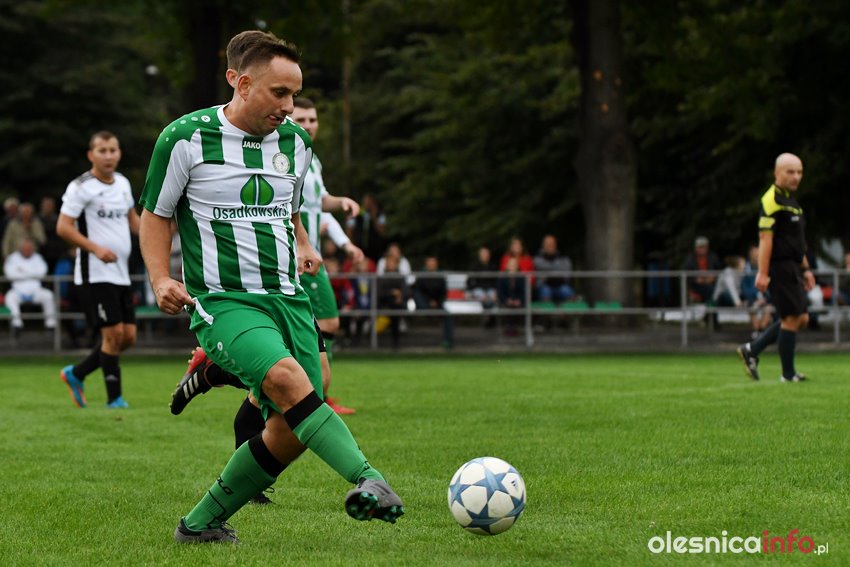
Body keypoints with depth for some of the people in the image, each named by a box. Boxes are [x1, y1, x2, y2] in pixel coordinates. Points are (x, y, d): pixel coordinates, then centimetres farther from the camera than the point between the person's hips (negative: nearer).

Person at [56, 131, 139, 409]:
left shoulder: (122, 183, 13)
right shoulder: (81, 187, -10)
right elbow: (63, 227, -14)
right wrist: (95, 248, -24)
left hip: (120, 273, 8)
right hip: (95, 274, -8)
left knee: (128, 336, 6)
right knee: (114, 333, -11)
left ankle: (76, 374, 23)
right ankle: (114, 397, 1)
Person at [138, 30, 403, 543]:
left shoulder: (295, 143, 12)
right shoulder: (186, 138, -4)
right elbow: (155, 214, 6)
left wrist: (302, 246, 9)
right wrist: (160, 279, -8)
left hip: (289, 299, 6)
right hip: (223, 302, -6)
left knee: (290, 434, -2)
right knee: (286, 378, -33)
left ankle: (201, 523, 16)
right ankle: (369, 480, -44)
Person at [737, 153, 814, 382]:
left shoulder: (791, 200, 18)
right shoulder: (772, 200, -13)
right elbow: (765, 237, -19)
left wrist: (805, 269, 24)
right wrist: (762, 273, -23)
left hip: (792, 268, 10)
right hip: (780, 268, -10)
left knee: (800, 319, 10)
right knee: (792, 318, -6)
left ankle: (751, 350, 15)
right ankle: (788, 374, 3)